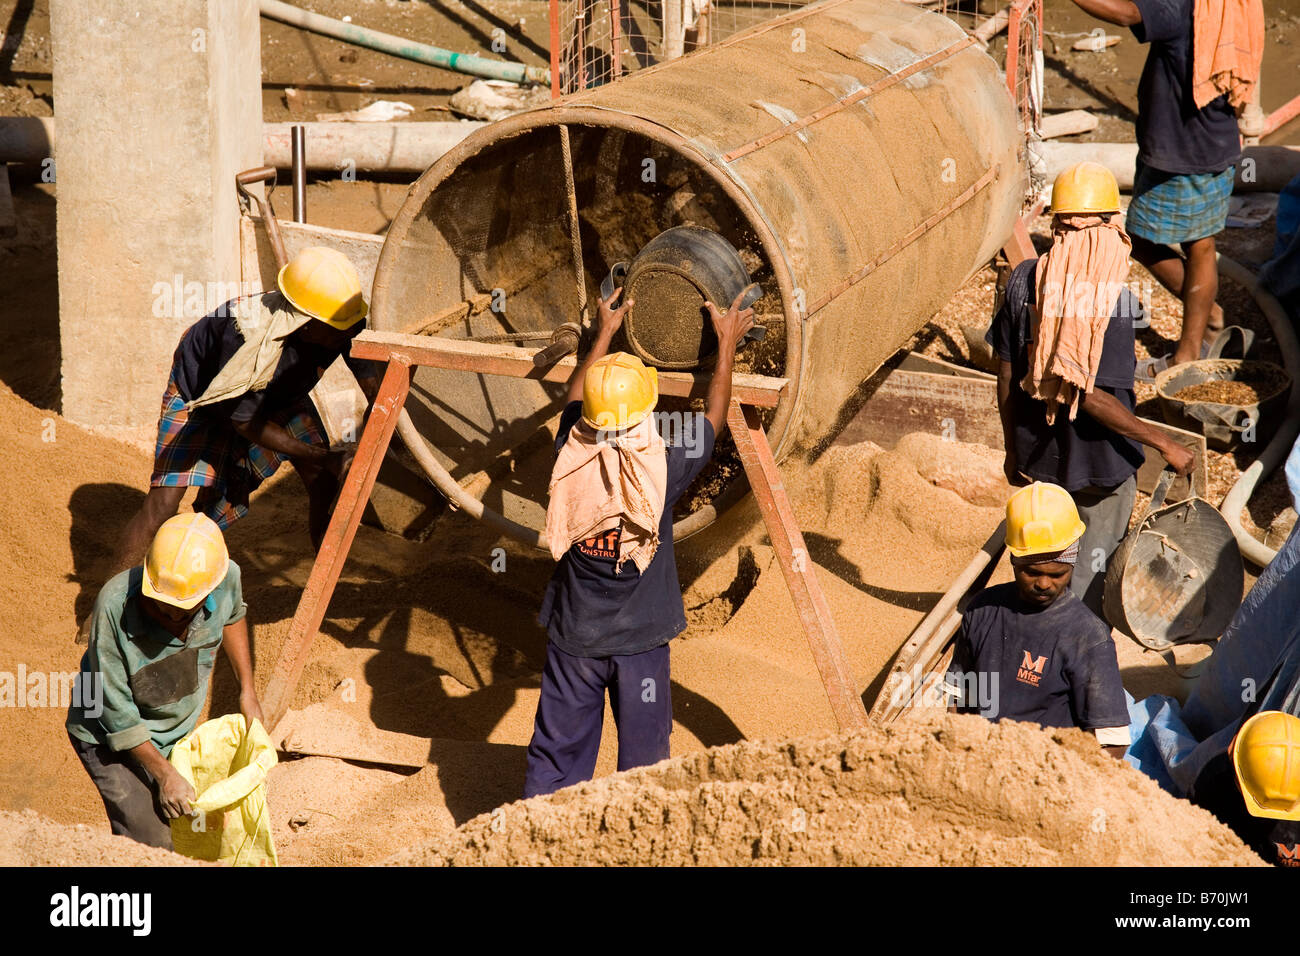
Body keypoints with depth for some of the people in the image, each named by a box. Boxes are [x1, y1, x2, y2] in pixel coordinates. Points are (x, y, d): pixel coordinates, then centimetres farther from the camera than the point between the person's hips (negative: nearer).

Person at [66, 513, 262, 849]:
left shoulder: (226, 576, -22)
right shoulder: (114, 606, -34)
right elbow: (116, 709, -23)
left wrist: (247, 689, 11)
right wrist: (164, 773, -18)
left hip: (177, 732, 5)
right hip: (109, 736, -5)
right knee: (152, 844, -14)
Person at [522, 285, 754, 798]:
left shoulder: (571, 461, -13)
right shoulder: (662, 469, -19)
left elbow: (575, 400, 9)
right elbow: (712, 419, 0)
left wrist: (603, 335, 22)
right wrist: (726, 344, 12)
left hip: (573, 639, 2)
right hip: (641, 640, -2)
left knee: (556, 754, 12)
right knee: (642, 760, 12)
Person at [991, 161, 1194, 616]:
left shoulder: (1024, 278, -9)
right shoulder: (1114, 296, -23)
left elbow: (1006, 378, -3)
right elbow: (1091, 396, -26)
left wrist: (1011, 448, 12)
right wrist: (1165, 444, -18)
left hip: (1039, 455, 4)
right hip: (1100, 461, -4)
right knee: (1094, 570, 16)